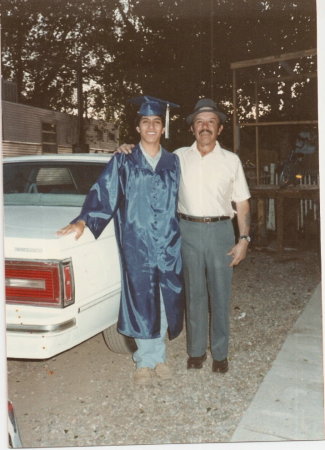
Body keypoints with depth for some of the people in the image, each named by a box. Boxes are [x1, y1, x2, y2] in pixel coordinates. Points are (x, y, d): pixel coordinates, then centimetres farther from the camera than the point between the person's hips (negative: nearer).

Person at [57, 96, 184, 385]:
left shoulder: (173, 163, 9)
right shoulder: (123, 163, 2)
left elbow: (180, 202, 15)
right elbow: (103, 194, -4)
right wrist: (83, 221, -17)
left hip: (168, 245, 2)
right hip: (136, 244, -2)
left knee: (164, 301, 7)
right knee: (140, 301, 3)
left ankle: (158, 357, 23)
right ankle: (146, 360, 17)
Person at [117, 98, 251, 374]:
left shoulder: (231, 160, 5)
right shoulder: (179, 157, 6)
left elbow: (242, 203, 5)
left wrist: (244, 239, -3)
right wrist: (129, 153, -1)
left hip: (221, 230, 0)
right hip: (189, 230, 1)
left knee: (220, 294, 5)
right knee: (194, 294, 8)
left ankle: (220, 353, 18)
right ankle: (196, 350, 21)